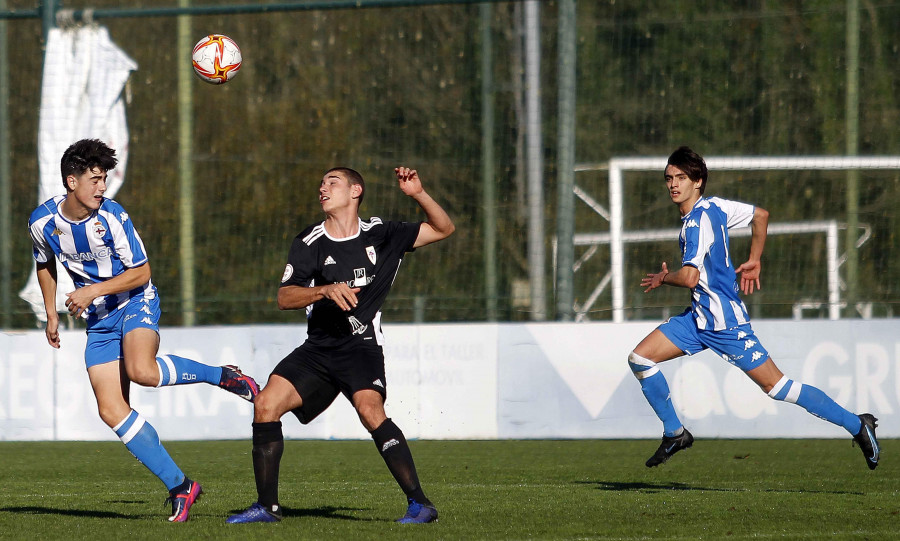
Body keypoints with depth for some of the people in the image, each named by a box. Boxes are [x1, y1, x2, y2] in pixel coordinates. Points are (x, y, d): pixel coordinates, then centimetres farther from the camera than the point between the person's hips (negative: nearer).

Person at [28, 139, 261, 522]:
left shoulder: (113, 217, -18)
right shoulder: (42, 221, -6)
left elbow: (141, 273, -13)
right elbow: (45, 264, 16)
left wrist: (92, 291, -22)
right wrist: (51, 314, 14)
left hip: (135, 303, -4)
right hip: (99, 319, 4)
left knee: (141, 371, -36)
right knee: (111, 411, -8)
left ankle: (222, 375, -11)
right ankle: (179, 486, -2)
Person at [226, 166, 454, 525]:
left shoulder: (379, 236, 2)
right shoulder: (309, 243, 3)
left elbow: (443, 229, 7)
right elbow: (284, 298, -6)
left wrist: (418, 194, -10)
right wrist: (326, 290, -23)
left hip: (361, 347, -3)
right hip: (318, 348, 4)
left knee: (370, 410, -29)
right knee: (266, 404, -10)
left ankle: (419, 503, -25)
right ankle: (267, 506, 2)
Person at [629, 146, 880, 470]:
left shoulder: (698, 221, -21)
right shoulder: (713, 206, 6)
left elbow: (689, 277, -29)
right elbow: (760, 215, 18)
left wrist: (662, 279, -8)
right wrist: (753, 261, 25)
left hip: (725, 323, -10)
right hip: (699, 318, 10)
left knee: (777, 387, -5)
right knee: (640, 359, 1)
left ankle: (857, 425, 4)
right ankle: (674, 434, 9)